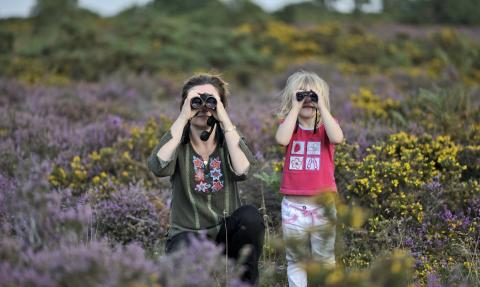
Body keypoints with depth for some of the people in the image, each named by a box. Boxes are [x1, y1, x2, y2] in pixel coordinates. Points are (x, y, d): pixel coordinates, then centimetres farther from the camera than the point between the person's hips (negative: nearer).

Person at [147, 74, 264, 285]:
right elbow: (158, 167, -25)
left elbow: (242, 170, -21)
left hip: (226, 233, 3)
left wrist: (224, 119, -21)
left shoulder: (229, 140, 2)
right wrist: (183, 118, -23)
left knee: (250, 216, -31)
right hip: (187, 234, -2)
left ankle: (246, 280, -10)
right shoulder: (178, 142, -1)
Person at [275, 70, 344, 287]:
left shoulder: (327, 127, 3)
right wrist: (295, 108, -16)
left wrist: (322, 106, -17)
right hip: (293, 205, 0)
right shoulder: (289, 126, 3)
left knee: (324, 259, 9)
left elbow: (337, 138, -21)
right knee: (295, 260, 9)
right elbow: (282, 139, -21)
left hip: (323, 205, 0)